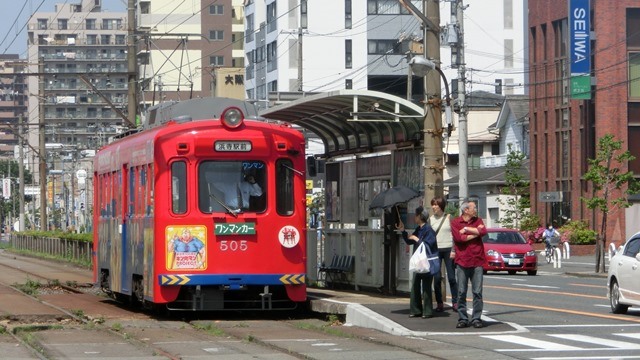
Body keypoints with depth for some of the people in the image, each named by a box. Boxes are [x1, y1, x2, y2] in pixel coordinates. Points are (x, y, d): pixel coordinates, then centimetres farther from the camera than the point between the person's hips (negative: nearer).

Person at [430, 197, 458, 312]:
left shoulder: (448, 217, 3)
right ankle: (439, 303, 5)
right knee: (437, 278, -1)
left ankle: (455, 302, 2)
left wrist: (453, 250, -7)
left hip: (448, 250, -2)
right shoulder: (430, 219, 9)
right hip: (435, 250, 2)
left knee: (451, 277, -3)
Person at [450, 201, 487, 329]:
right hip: (462, 262, -2)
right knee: (461, 292, 0)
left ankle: (476, 318, 3)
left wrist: (466, 229, -7)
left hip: (477, 261, 2)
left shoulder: (478, 221, 12)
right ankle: (462, 319, 6)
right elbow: (459, 237, -12)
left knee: (477, 292, -1)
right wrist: (475, 233, -5)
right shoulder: (455, 222, 3)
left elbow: (483, 231, -8)